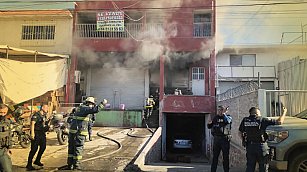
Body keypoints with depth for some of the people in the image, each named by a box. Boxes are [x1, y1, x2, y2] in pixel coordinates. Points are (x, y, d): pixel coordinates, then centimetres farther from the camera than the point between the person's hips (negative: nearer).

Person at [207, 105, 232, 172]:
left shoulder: (228, 117, -1)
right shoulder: (215, 117, 10)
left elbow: (227, 121, -26)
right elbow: (209, 127, 15)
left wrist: (224, 113, -17)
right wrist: (209, 123, -6)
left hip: (225, 139, -3)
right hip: (216, 139, 4)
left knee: (226, 157, 4)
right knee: (215, 156, 7)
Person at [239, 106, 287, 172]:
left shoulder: (245, 120, 4)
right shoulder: (262, 120, -7)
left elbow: (240, 133, 7)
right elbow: (279, 122, -6)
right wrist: (284, 112, 9)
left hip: (249, 146, 4)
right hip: (261, 146, -3)